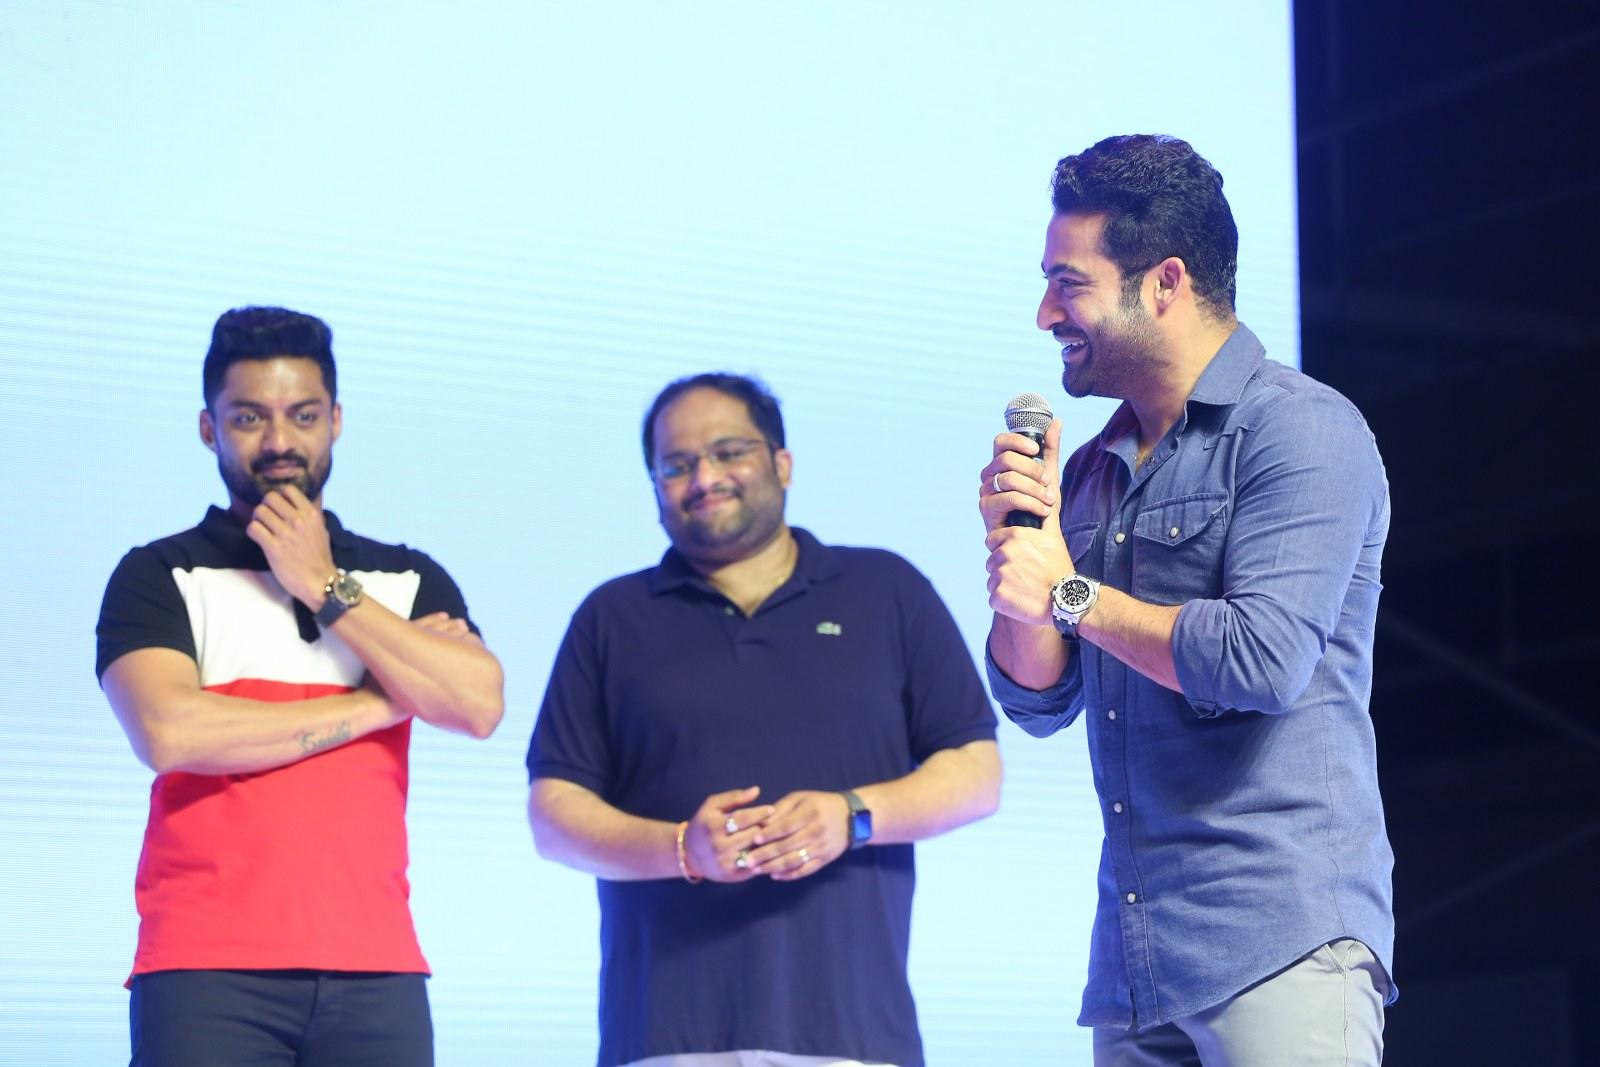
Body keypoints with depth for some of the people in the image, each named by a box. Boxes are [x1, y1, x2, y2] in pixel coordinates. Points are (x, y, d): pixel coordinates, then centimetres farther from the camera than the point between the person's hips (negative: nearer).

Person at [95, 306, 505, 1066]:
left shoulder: (408, 580, 18)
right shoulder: (160, 576, 7)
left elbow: (477, 704, 0)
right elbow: (168, 732, -10)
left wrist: (327, 588, -1)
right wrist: (376, 704, -2)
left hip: (375, 969, 3)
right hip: (209, 973, -3)